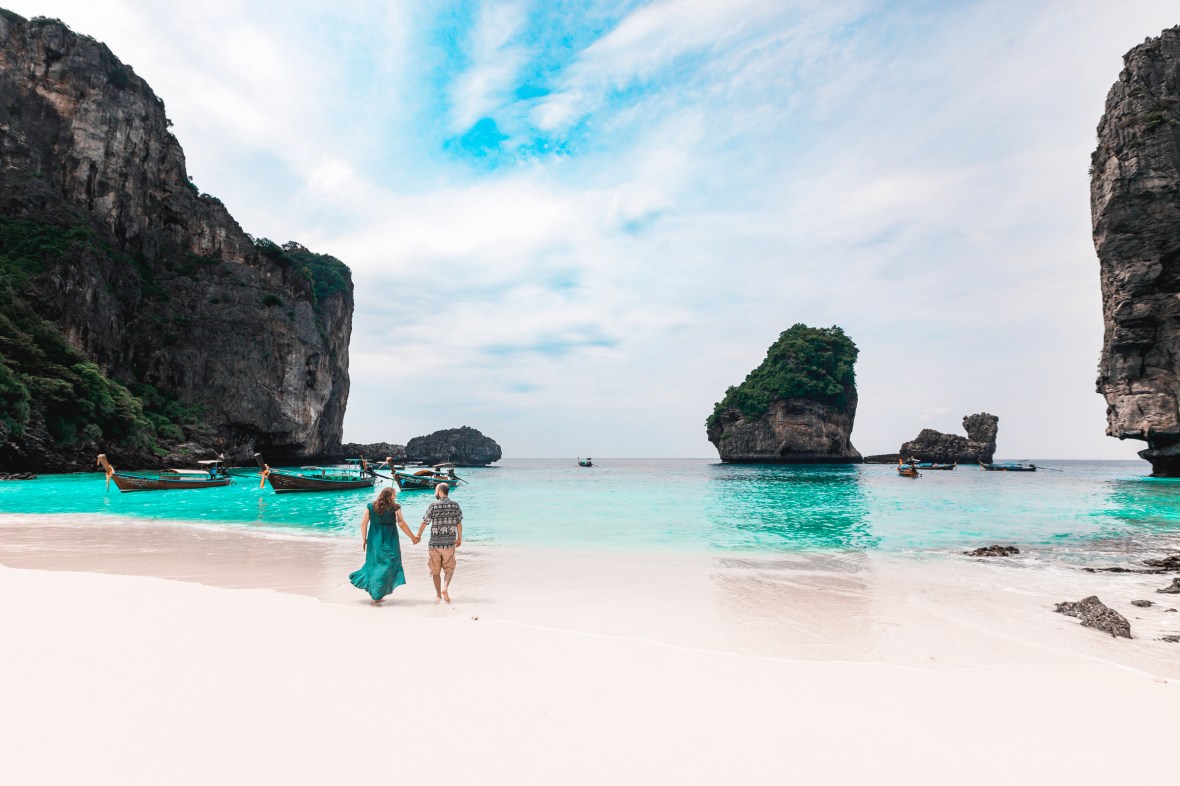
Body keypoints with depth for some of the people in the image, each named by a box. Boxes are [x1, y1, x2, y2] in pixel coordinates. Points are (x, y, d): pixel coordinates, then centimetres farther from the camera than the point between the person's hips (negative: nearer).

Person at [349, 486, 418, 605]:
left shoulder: (370, 506, 3)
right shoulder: (394, 508, -8)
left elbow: (364, 523, 0)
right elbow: (402, 524, -8)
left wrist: (364, 539, 7)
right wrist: (413, 537, 1)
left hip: (374, 541, 4)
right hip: (389, 542, -4)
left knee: (375, 564, 17)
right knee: (387, 567, 4)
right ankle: (376, 597, -1)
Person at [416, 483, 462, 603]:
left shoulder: (433, 506, -9)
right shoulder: (455, 505, -1)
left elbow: (424, 523, -1)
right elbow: (459, 524, 4)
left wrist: (418, 536, 16)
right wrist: (460, 538, 19)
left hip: (435, 543, -1)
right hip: (450, 543, 1)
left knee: (435, 571, 13)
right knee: (449, 569, 12)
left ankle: (439, 594, 19)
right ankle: (445, 588, -12)